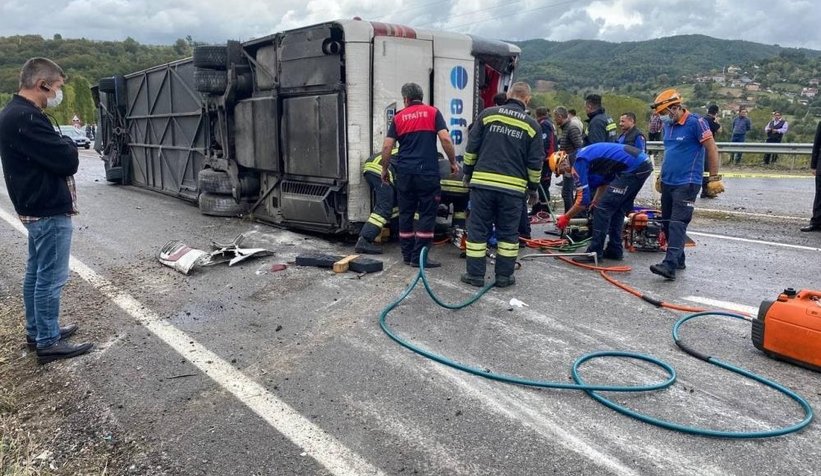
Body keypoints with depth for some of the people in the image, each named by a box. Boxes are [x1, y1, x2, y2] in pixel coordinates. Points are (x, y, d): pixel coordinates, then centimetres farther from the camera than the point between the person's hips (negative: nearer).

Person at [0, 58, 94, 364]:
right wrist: (67, 144, -4)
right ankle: (48, 343, 7)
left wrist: (61, 147, -2)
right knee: (51, 278, -2)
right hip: (49, 211, -11)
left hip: (36, 208, 11)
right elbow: (68, 161, -22)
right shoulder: (27, 119, -23)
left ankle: (35, 331, 30)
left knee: (36, 272, 18)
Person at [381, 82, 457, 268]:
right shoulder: (433, 112, 4)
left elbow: (387, 146, 4)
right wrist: (453, 162, 4)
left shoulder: (399, 117, 9)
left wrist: (384, 169, 16)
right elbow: (445, 139, -7)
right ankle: (419, 256, -1)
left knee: (406, 214, 11)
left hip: (404, 172, 3)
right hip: (428, 171, -3)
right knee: (427, 214, 2)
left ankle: (407, 254, 17)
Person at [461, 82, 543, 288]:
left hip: (482, 182, 0)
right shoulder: (531, 125, 4)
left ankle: (475, 275, 10)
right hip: (513, 187, 0)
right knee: (508, 233, 11)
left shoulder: (487, 114, 3)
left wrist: (468, 174, 15)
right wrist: (533, 187, 17)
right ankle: (504, 276, 16)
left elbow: (471, 148, 3)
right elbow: (535, 162, 5)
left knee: (478, 229, 7)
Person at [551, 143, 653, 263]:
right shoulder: (586, 153, 20)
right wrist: (594, 203, 27)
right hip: (645, 162, 10)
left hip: (633, 168, -10)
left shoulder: (579, 163, -8)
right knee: (618, 208, 17)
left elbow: (583, 200, -9)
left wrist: (566, 217, 2)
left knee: (604, 207, -4)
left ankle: (594, 253, -1)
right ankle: (614, 251, 23)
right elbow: (604, 181, 30)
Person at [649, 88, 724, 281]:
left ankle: (669, 265, -20)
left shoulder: (695, 122, -11)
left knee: (677, 224, -14)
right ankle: (678, 260, 23)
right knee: (667, 223, 11)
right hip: (667, 183, 8)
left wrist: (714, 178, -12)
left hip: (686, 184, -8)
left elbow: (712, 149, -11)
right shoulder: (668, 125, 11)